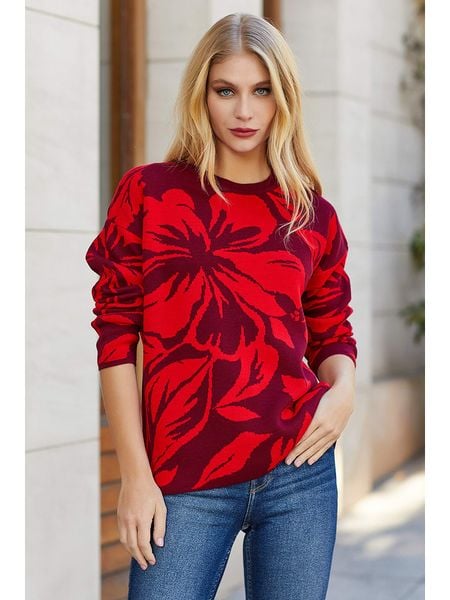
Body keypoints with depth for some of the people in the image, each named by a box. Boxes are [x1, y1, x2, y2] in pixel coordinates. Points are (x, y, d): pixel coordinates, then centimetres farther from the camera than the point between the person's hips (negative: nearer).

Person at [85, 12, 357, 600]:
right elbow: (116, 335, -1)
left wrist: (342, 390, -7)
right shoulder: (147, 193, 1)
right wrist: (135, 473, -6)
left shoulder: (313, 215, 7)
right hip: (186, 484, -2)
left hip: (299, 471, 2)